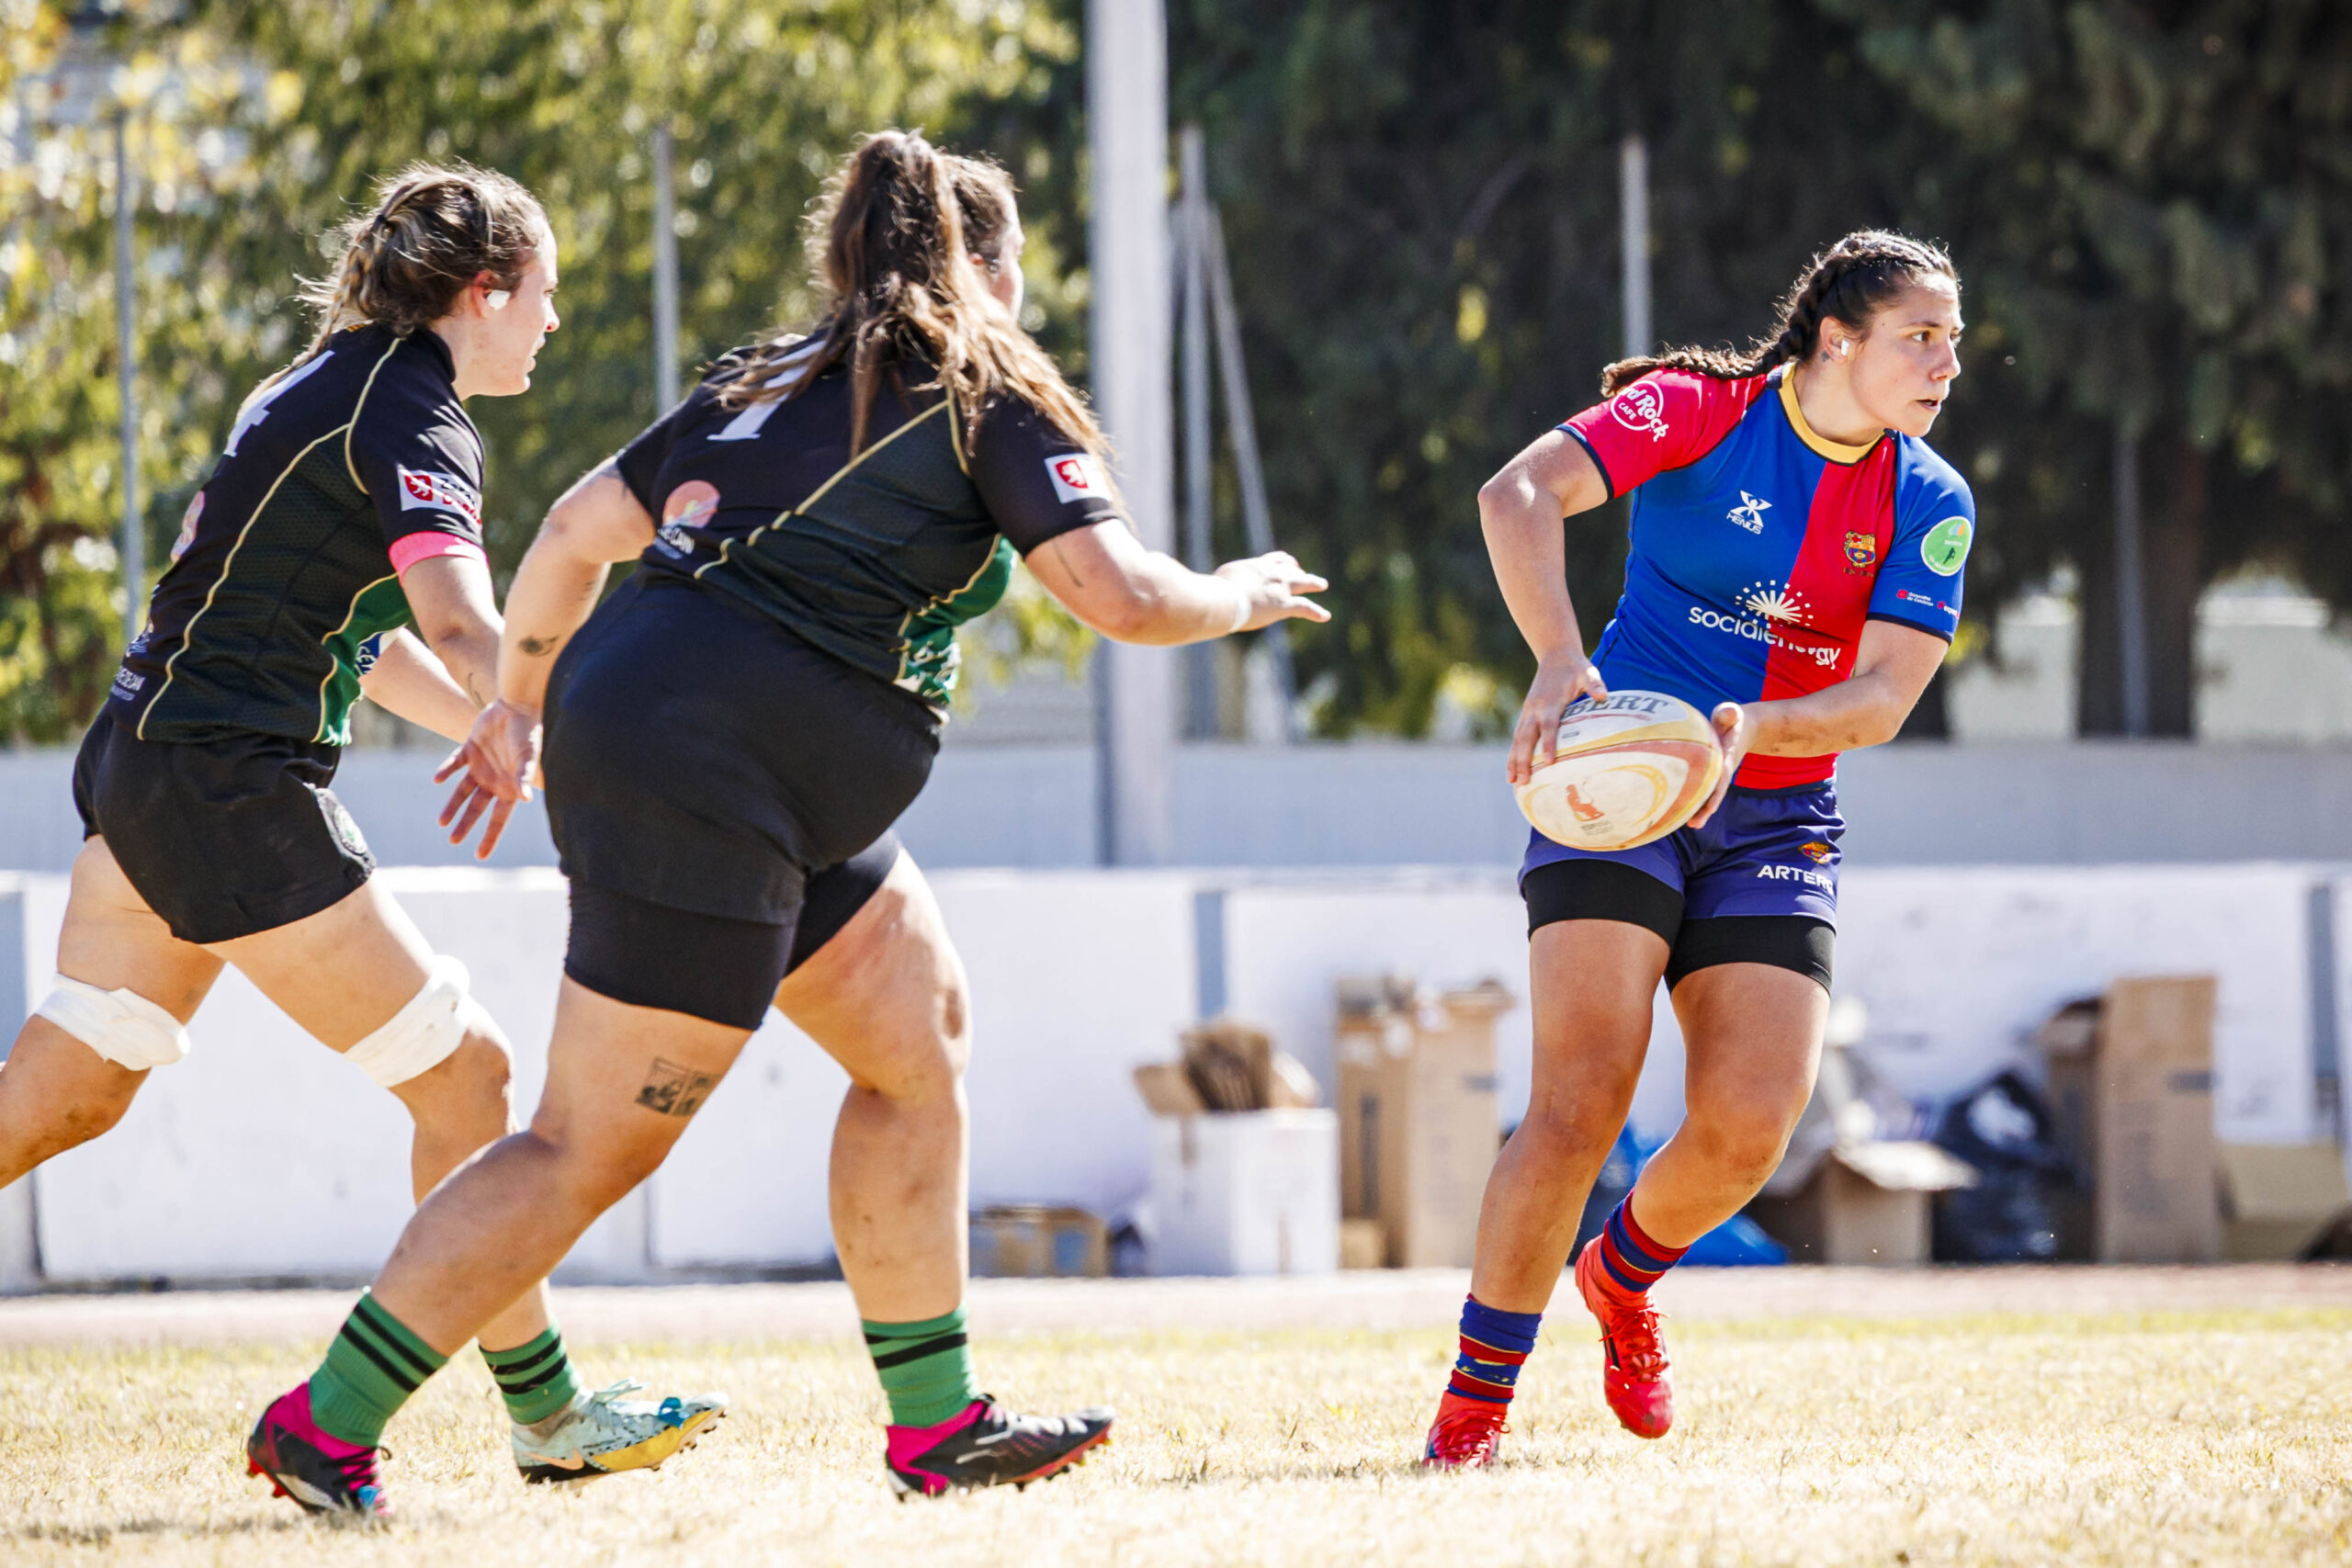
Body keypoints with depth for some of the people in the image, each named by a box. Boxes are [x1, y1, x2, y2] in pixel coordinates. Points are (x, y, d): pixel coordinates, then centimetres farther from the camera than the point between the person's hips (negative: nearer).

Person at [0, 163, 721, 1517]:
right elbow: (464, 634, -29)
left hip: (147, 772, 10)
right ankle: (547, 1415, 5)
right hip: (230, 792, -10)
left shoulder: (342, 386, 17)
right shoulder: (411, 417, -14)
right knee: (463, 1073, -2)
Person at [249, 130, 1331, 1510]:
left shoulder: (771, 385, 21)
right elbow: (1118, 592, -10)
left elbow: (577, 531, 21)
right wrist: (1239, 598, 10)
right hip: (708, 770, -9)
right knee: (592, 1147, -7)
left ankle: (938, 1421, 18)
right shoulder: (990, 399, -1)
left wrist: (519, 707, 32)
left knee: (925, 1029, 17)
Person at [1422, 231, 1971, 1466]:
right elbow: (1518, 495, -21)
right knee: (1581, 1105, -19)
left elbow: (1882, 700, -8)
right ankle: (1472, 1408, -6)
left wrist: (1748, 728, -28)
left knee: (1749, 1126, -12)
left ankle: (1622, 1276, 23)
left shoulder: (1930, 504, 1)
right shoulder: (1698, 413, -8)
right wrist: (1560, 660, -37)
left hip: (1773, 821, 3)